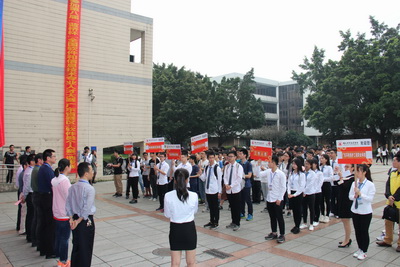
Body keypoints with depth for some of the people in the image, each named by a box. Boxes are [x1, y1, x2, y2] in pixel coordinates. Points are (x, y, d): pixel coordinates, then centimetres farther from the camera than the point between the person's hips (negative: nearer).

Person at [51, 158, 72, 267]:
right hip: (65, 214, -8)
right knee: (65, 238, 4)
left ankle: (58, 256, 29)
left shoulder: (54, 179, 5)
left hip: (56, 213, 8)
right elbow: (69, 197, -20)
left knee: (58, 236, 17)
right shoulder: (65, 180, -20)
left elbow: (56, 194, 10)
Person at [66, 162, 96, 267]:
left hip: (75, 219, 7)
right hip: (86, 221, -7)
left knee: (76, 246, 20)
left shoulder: (72, 187, 3)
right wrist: (79, 221, -13)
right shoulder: (89, 188, -19)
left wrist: (71, 219, 0)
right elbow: (87, 208, -23)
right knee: (86, 249, 7)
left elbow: (67, 205, 3)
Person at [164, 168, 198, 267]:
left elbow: (167, 215, -3)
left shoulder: (168, 196, -15)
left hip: (175, 229, 0)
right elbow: (195, 211, 3)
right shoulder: (194, 196, -14)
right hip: (189, 228, 0)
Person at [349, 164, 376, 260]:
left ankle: (364, 252, 21)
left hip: (365, 212, -4)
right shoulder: (354, 183, 1)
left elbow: (370, 199, -16)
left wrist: (360, 194, -27)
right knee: (357, 231, 14)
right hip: (355, 210, 5)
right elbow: (350, 196, 5)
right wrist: (354, 196, -16)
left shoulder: (370, 184, -12)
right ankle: (360, 249, 31)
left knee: (364, 231, 7)